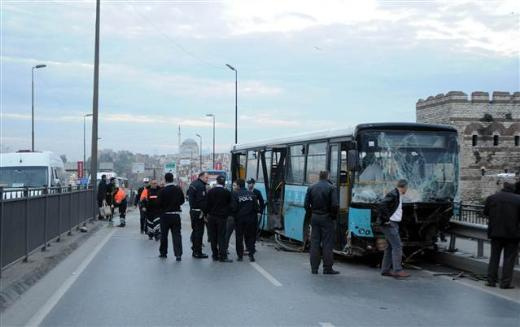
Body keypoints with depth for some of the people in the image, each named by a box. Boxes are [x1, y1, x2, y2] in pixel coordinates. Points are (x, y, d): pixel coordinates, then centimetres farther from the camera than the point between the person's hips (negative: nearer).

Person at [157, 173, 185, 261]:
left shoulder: (162, 191, -14)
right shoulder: (178, 189, -3)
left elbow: (160, 203, -12)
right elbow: (182, 200, 7)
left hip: (165, 215, -2)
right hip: (176, 214, 2)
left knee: (164, 234, 13)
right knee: (177, 235, 2)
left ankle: (163, 252, 23)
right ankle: (178, 254, -7)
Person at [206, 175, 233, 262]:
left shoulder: (210, 191, -1)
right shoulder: (227, 193, -6)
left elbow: (207, 204, 1)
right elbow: (230, 205, 3)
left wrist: (208, 213, 10)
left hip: (212, 216, 2)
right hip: (222, 217, -2)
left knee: (213, 237, 9)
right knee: (221, 237, 0)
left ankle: (215, 255, 12)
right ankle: (222, 256, -6)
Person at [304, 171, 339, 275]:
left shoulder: (311, 187, 4)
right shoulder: (331, 188, -8)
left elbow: (306, 204, 3)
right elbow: (334, 205, -14)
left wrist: (311, 214, 13)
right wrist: (334, 216, 1)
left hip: (314, 218, 4)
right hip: (326, 218, -4)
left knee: (314, 243, 8)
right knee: (327, 244, 0)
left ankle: (314, 268, 9)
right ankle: (327, 268, 0)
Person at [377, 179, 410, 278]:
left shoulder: (398, 195, 16)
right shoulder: (393, 194, -15)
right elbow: (382, 205, -27)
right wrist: (386, 219, -21)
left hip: (394, 224, 10)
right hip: (389, 224, -10)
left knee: (390, 247, 11)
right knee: (397, 246, -12)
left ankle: (385, 270, 15)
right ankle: (397, 270, -12)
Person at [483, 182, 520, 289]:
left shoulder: (491, 198, 0)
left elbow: (486, 213, 7)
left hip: (495, 232, 2)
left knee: (494, 257, 12)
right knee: (509, 258, 5)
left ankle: (491, 280, 12)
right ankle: (505, 283, 2)